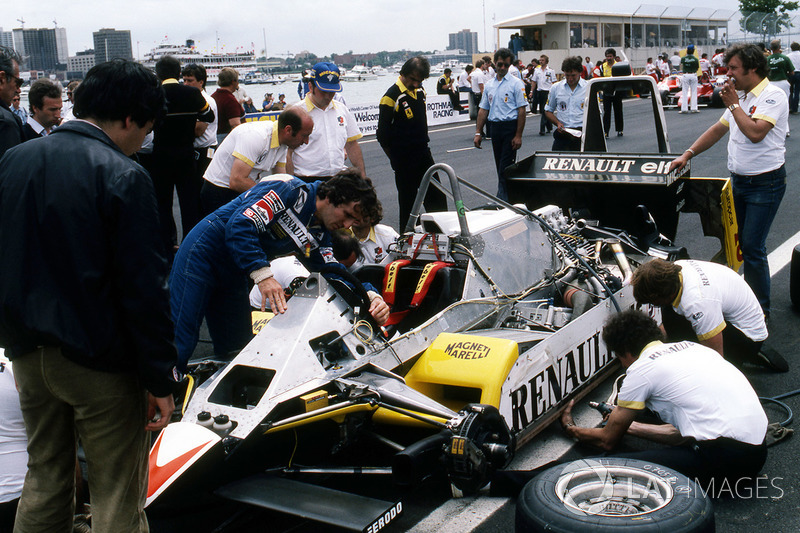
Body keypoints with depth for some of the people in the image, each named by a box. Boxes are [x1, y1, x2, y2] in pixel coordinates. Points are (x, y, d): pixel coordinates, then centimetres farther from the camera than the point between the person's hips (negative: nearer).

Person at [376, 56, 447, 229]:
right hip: (404, 161, -7)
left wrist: (424, 145, 15)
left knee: (437, 198, 10)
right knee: (407, 202, 2)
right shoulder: (391, 97, -15)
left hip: (424, 154, 7)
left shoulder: (420, 91, 7)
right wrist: (396, 159, -4)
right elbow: (383, 136, -11)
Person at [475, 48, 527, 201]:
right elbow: (483, 109, 15)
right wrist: (478, 133, 9)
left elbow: (521, 110, -8)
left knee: (506, 166, -9)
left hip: (510, 127, -6)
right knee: (500, 165, 11)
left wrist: (518, 135, -14)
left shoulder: (516, 84, -4)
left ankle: (502, 200, -9)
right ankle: (505, 196, 21)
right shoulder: (489, 85, 12)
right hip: (494, 127, 6)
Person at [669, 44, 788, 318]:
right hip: (738, 180, 8)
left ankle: (759, 309, 6)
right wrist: (687, 154, 14)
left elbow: (755, 133, -28)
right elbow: (718, 129, 21)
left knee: (752, 247, -7)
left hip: (765, 183, -8)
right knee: (737, 242, 12)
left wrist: (733, 104, -16)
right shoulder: (740, 96, 13)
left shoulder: (772, 96, -14)